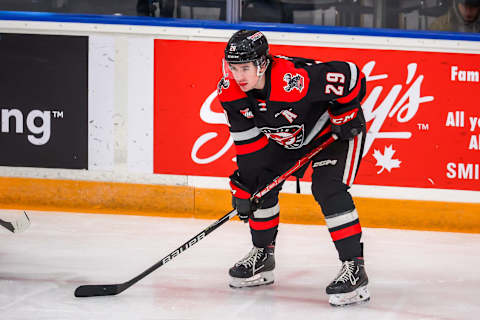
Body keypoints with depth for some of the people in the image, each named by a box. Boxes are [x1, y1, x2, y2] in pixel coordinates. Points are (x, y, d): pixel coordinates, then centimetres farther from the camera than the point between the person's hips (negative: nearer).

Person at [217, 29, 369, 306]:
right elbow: (248, 138, -5)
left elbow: (351, 76, -31)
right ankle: (263, 257, 23)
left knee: (328, 190, -24)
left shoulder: (295, 81, -40)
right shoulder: (231, 91, -19)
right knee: (259, 182, 3)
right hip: (287, 136, 7)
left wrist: (345, 115, -20)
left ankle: (355, 269, -21)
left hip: (335, 130, -7)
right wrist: (245, 180, -6)